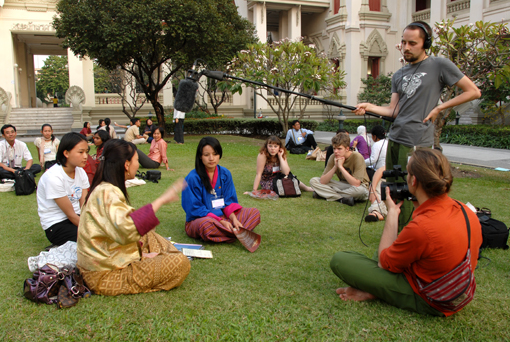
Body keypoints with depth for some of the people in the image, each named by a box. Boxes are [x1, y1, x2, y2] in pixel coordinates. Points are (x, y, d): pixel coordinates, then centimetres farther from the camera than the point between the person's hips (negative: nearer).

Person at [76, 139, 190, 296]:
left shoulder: (107, 189, 9)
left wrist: (141, 253, 4)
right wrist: (160, 200, -35)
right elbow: (126, 229, -41)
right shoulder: (106, 193, -23)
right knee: (180, 263, -17)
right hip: (105, 275, -10)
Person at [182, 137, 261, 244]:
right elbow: (195, 209, -13)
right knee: (207, 225, -41)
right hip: (198, 220, -5)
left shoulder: (225, 174, 4)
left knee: (255, 212, -8)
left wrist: (234, 219, -15)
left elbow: (229, 201, 6)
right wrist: (221, 222, -19)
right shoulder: (193, 178, -12)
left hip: (224, 217, 6)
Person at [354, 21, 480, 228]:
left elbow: (473, 92, 4)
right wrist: (369, 107, -8)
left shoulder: (440, 66, 1)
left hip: (417, 142, -6)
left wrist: (439, 108, -4)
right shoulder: (399, 75, 17)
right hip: (394, 139, 6)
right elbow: (393, 110, 8)